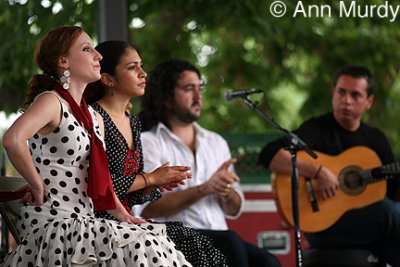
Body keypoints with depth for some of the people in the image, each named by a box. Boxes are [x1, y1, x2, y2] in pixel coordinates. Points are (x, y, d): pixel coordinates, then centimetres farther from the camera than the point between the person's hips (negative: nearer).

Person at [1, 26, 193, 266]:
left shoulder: (94, 118, 18)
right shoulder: (50, 102, -8)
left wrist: (124, 216, 8)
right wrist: (38, 186, -19)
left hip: (83, 223, 8)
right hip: (52, 225, -8)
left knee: (154, 238, -7)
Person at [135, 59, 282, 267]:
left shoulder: (216, 142, 21)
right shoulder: (148, 142, 2)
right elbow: (147, 208, -13)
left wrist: (225, 191, -5)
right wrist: (205, 189, -20)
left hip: (220, 243, 5)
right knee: (231, 242, -34)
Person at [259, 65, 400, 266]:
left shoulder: (376, 139, 17)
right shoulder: (317, 129, -2)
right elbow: (269, 155, -17)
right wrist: (319, 172, -25)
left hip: (371, 226, 5)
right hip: (322, 226, -5)